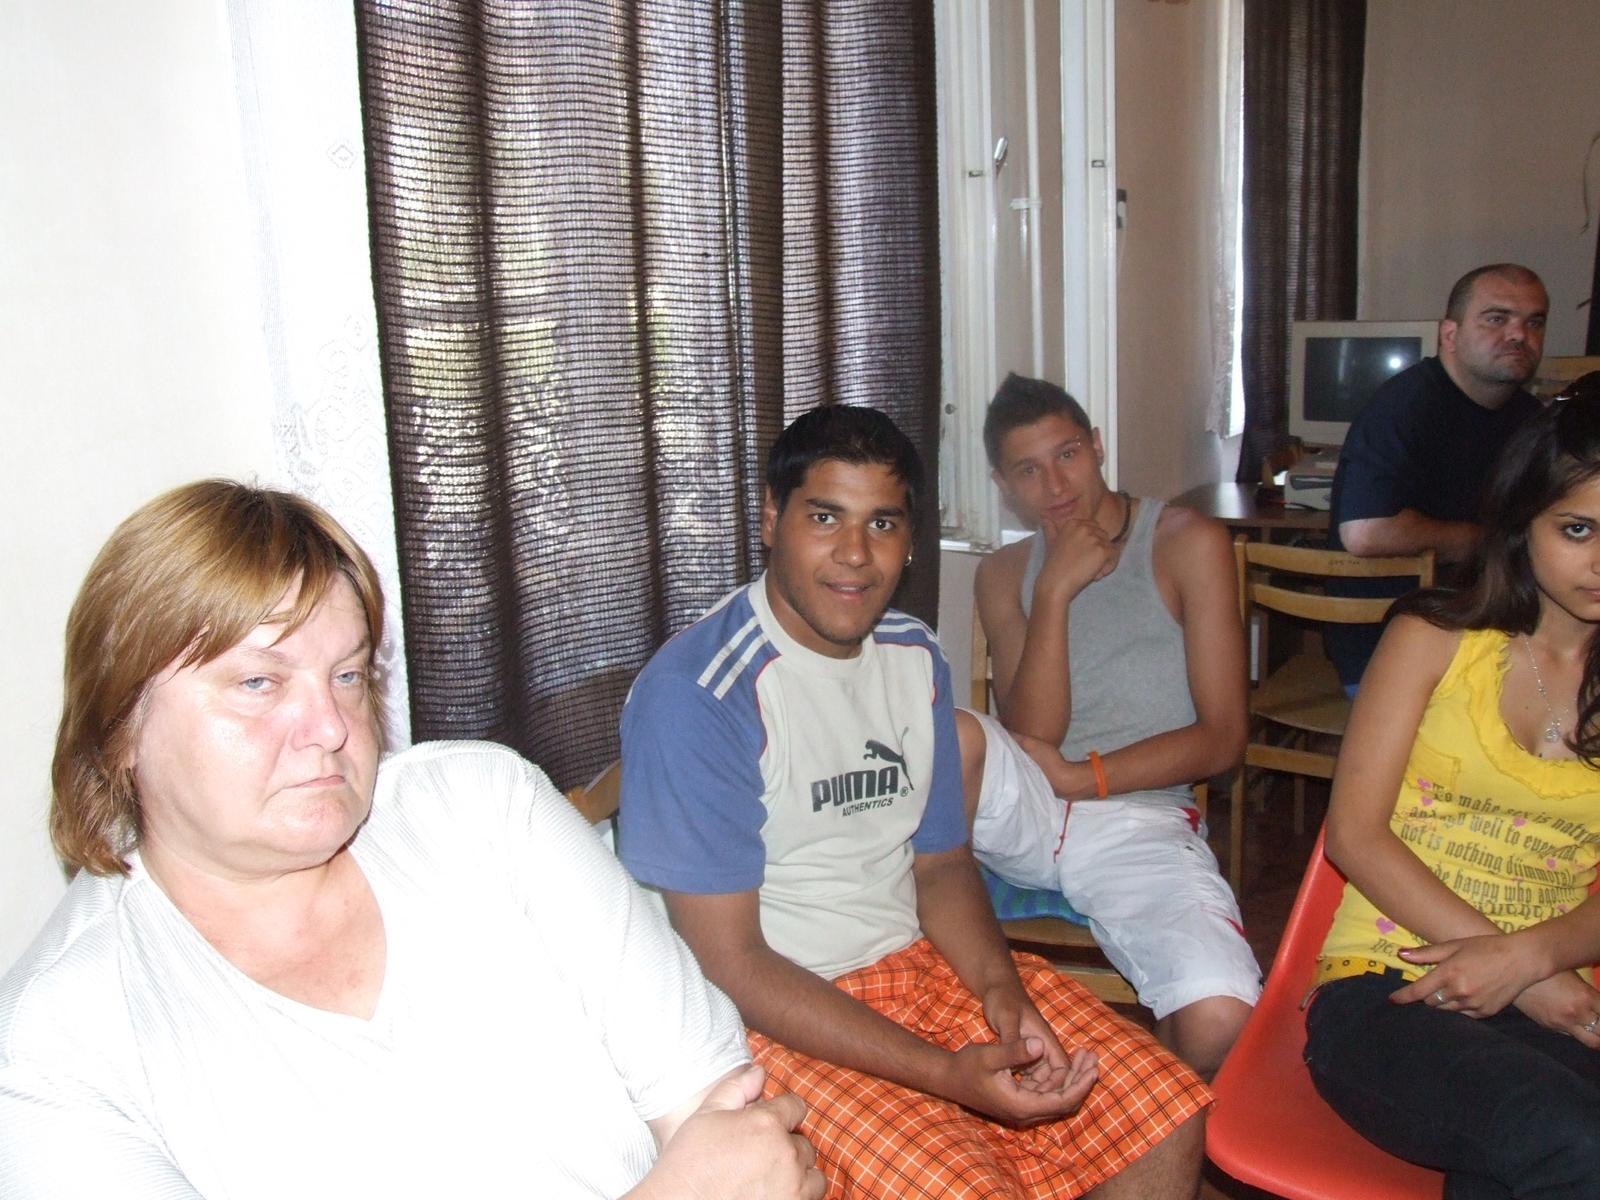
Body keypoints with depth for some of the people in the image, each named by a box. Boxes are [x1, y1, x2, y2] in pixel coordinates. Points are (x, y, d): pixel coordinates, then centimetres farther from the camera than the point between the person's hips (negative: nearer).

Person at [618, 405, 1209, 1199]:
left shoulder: (915, 657, 6)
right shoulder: (695, 696, -18)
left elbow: (940, 862, 12)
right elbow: (730, 964, -18)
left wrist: (1000, 983, -8)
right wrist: (946, 1074, -22)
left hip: (926, 960, 7)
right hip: (778, 1018, -6)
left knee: (1170, 1124, -2)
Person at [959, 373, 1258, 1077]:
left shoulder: (1188, 544, 3)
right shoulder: (1005, 575, 14)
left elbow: (1222, 740, -2)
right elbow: (1030, 738, 0)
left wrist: (1079, 777, -10)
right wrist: (1054, 593, -8)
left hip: (1142, 821, -1)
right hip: (1027, 814, 2)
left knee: (1220, 1023, -28)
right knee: (953, 735, -33)